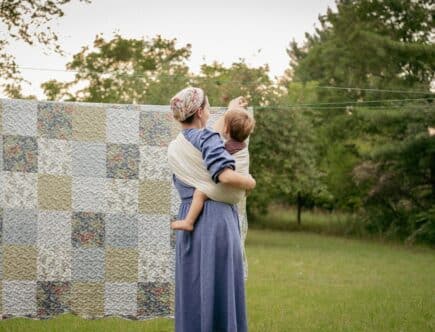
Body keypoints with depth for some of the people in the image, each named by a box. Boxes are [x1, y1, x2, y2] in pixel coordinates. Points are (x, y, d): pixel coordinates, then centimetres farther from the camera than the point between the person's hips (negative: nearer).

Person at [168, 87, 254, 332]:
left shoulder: (174, 149, 14)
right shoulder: (207, 137, -10)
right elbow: (225, 175, -24)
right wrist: (249, 182, -5)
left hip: (188, 221, 7)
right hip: (215, 221, -7)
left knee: (192, 292, 10)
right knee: (219, 290, -3)